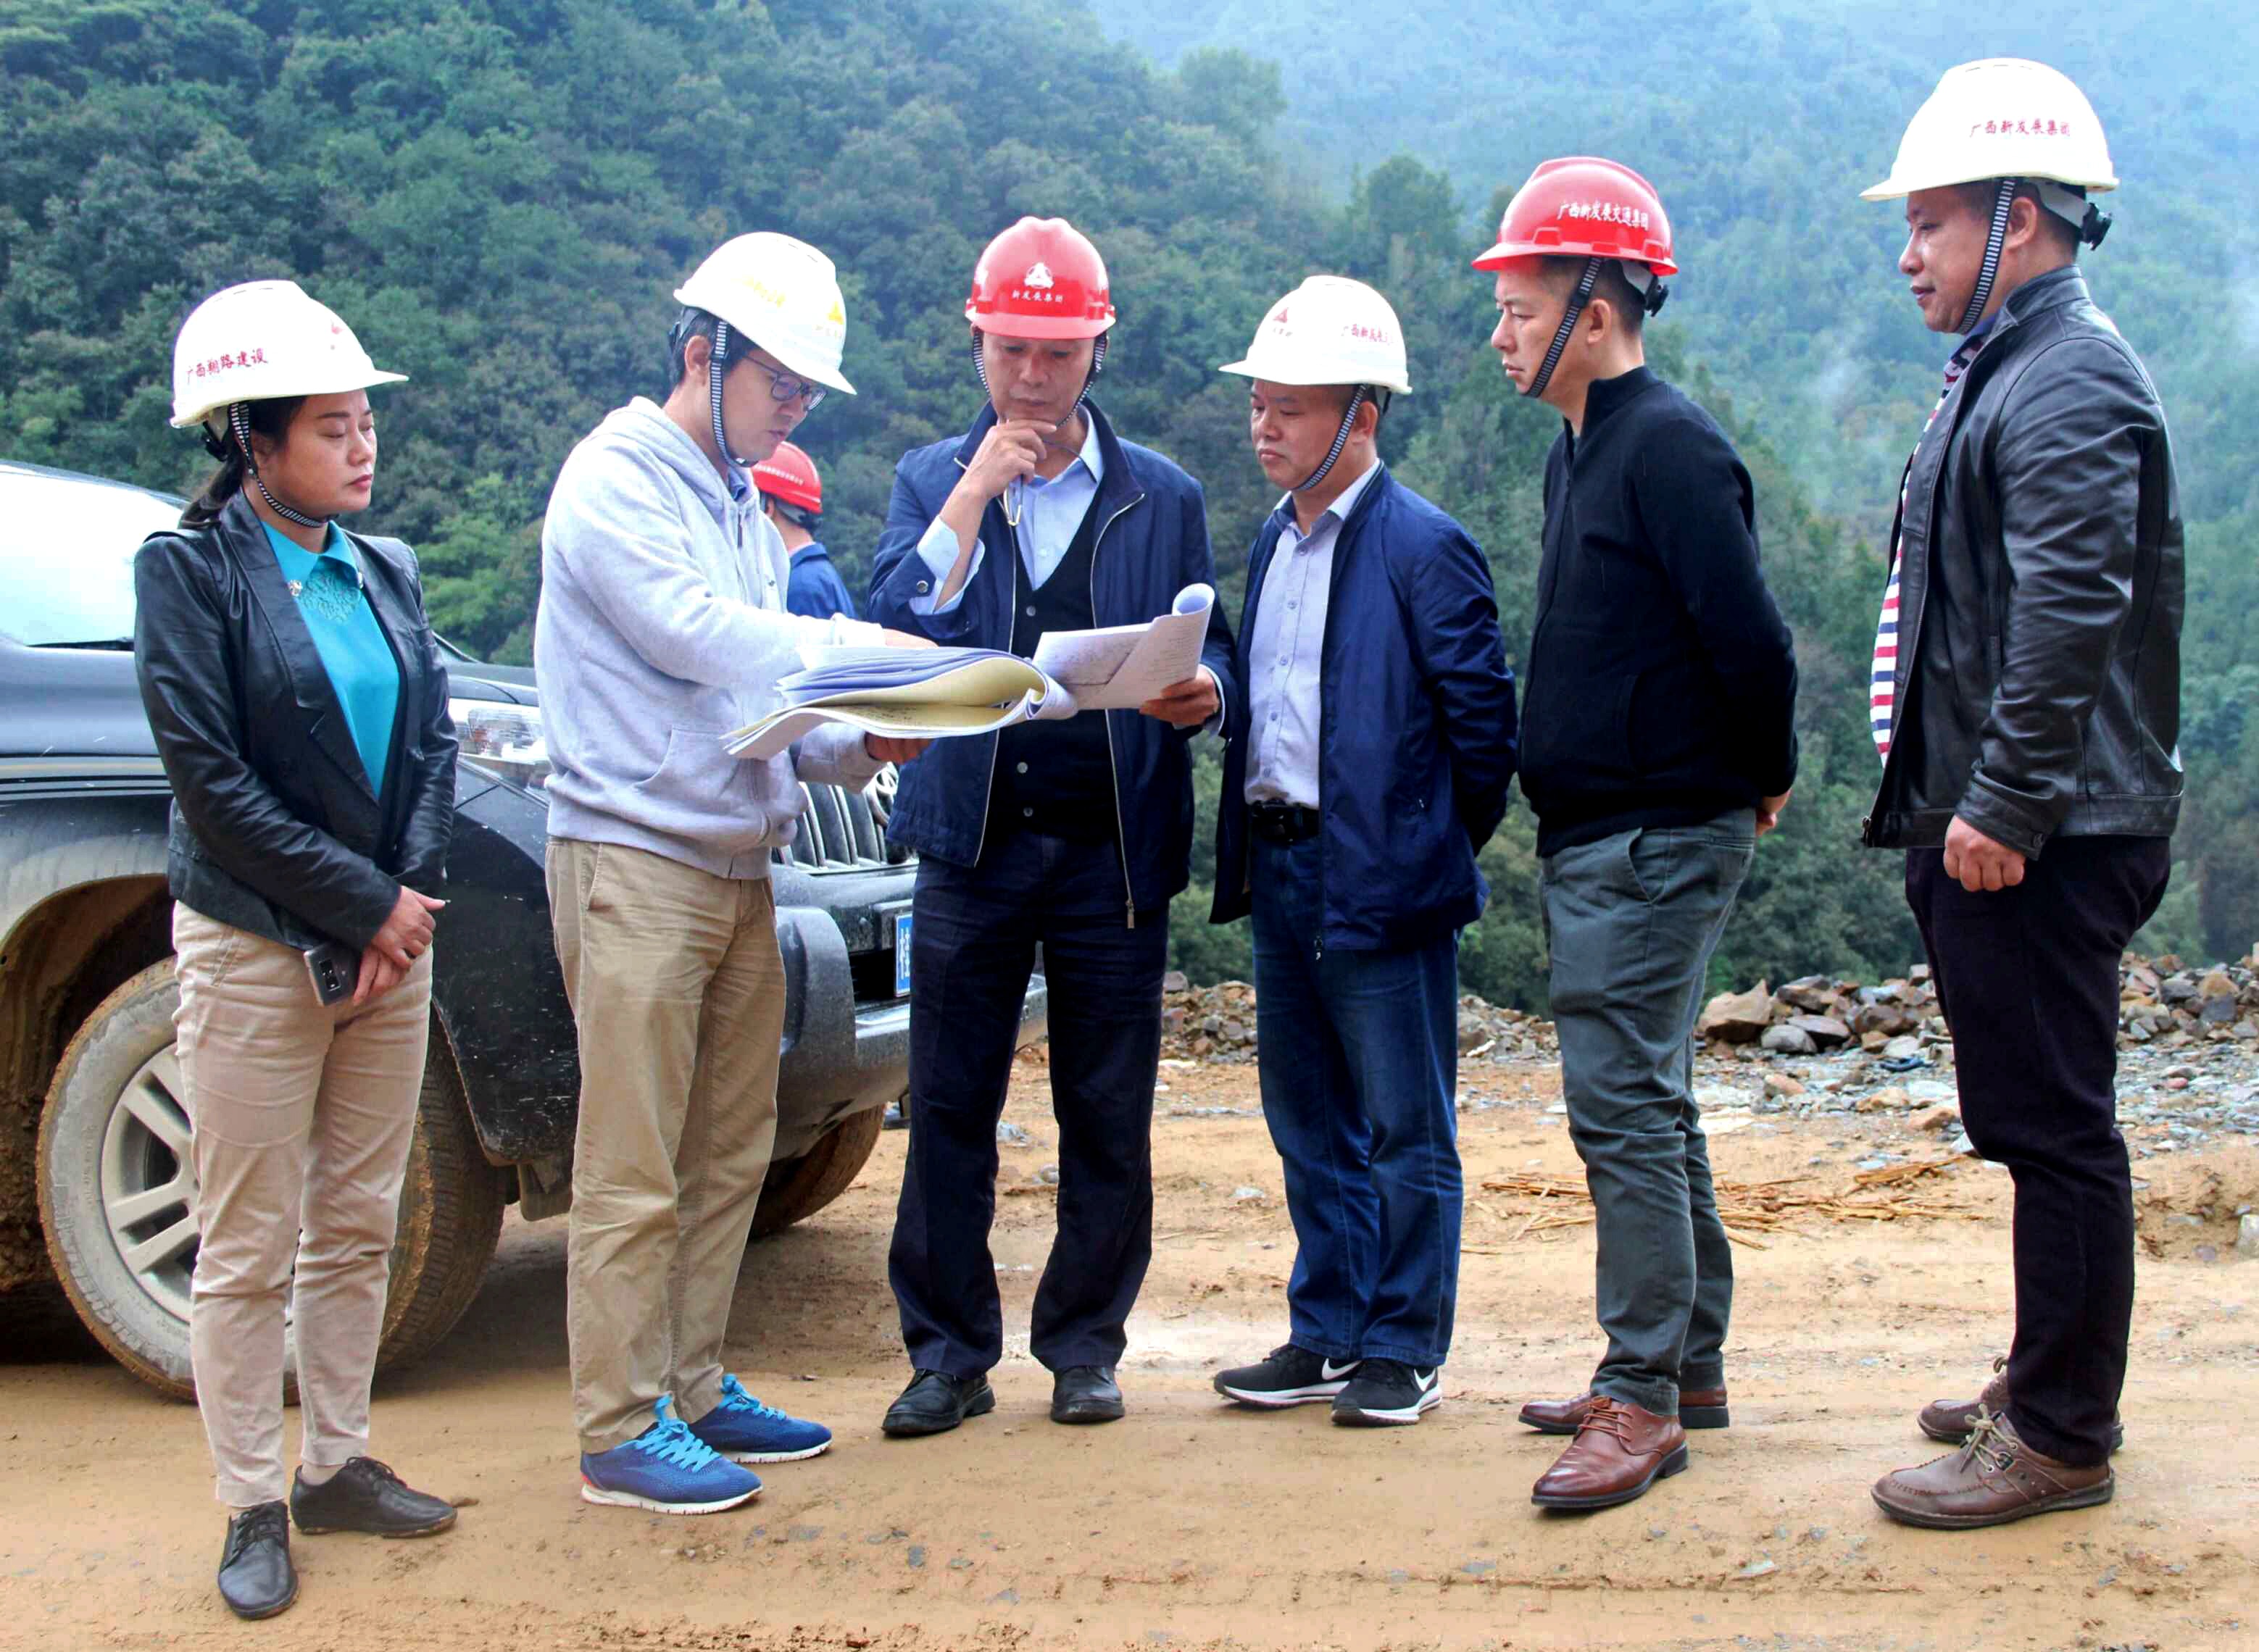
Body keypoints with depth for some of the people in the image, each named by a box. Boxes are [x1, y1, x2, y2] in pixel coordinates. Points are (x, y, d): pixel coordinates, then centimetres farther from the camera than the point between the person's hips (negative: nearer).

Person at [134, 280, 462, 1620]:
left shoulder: (387, 572, 9)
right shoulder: (190, 568, -7)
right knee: (249, 1252, 2)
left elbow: (433, 743, 7)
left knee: (358, 1228, 12)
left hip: (389, 948, 5)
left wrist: (416, 893, -9)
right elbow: (211, 776, -14)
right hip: (256, 947, -5)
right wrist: (363, 905, -15)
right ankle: (253, 1509, 12)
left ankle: (339, 1465, 25)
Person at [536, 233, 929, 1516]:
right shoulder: (616, 482, -7)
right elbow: (698, 640, -17)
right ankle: (623, 1432, 3)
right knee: (634, 1173, -4)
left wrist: (856, 745, -3)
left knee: (730, 1154, 12)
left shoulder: (742, 505, 18)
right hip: (638, 865, -8)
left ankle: (695, 1388, 22)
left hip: (739, 867, 8)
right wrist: (880, 654, -19)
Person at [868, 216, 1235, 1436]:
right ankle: (950, 1350, 15)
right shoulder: (931, 481, 9)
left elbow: (1205, 651, 9)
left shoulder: (1162, 497, 8)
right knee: (949, 1107, 3)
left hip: (1113, 845, 0)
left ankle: (1083, 1345, 19)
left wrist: (1200, 691, -15)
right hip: (972, 837, 0)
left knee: (1109, 1117, 5)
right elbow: (893, 631, -5)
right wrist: (976, 493, -11)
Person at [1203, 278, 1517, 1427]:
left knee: (1405, 1129, 3)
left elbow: (1483, 718, -12)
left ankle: (1405, 1349, 13)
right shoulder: (1273, 542, 13)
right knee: (1308, 1121, 15)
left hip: (1381, 881, -8)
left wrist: (1441, 847, -5)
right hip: (1280, 870, 8)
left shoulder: (1423, 547, -12)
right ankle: (1326, 1333, 26)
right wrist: (1250, 842, 13)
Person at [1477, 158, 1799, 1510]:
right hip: (1602, 839, 10)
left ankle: (1643, 1399, -1)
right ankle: (1690, 1370, 26)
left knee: (1622, 1107, -8)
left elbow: (1749, 639, -21)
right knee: (1651, 1108, 15)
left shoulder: (1669, 446, -16)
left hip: (1658, 841, -10)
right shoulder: (1583, 451, 15)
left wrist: (1764, 779, -7)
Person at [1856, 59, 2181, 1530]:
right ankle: (2052, 1386, 29)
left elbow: (2068, 619, -24)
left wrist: (2004, 806, -23)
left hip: (2044, 843, -11)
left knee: (2053, 1129, -3)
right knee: (2037, 1125, 17)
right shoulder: (2005, 370, 18)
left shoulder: (2071, 385, -15)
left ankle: (2060, 1439, 5)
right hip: (1988, 826, 11)